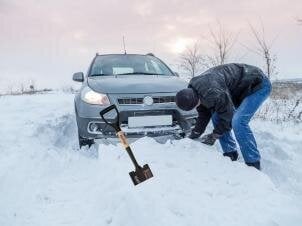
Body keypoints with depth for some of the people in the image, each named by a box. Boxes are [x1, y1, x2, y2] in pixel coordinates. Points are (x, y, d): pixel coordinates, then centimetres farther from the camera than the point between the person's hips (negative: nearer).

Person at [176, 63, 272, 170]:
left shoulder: (213, 93, -37)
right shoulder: (192, 89, -7)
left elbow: (228, 116, -23)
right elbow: (203, 114, 3)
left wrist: (214, 135, -12)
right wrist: (194, 135, -1)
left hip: (258, 85, -9)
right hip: (240, 87, 9)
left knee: (238, 121, -25)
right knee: (216, 117, 1)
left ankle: (253, 165, -13)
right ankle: (231, 155, 13)